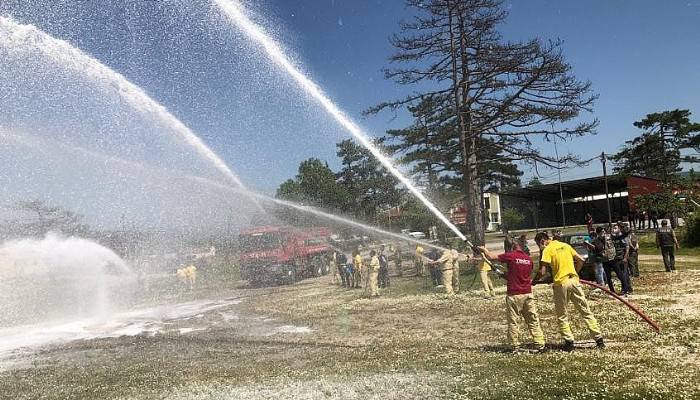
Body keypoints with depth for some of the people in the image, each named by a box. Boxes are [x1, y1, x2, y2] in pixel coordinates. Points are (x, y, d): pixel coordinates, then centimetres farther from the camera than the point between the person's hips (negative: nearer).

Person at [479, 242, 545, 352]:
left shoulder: (510, 256, -7)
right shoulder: (529, 259, 9)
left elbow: (491, 257, -2)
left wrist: (484, 249, 18)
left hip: (514, 294, -4)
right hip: (528, 293, 4)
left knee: (513, 321, 5)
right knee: (533, 320, 9)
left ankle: (515, 346, 8)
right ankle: (540, 344, 8)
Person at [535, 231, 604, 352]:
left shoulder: (547, 250, -6)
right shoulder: (565, 245, 13)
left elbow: (542, 272, -12)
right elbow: (580, 260, 14)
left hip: (561, 283, -5)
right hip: (574, 281, 5)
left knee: (562, 315, 9)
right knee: (586, 311, 11)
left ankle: (569, 342, 7)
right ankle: (599, 338, 11)